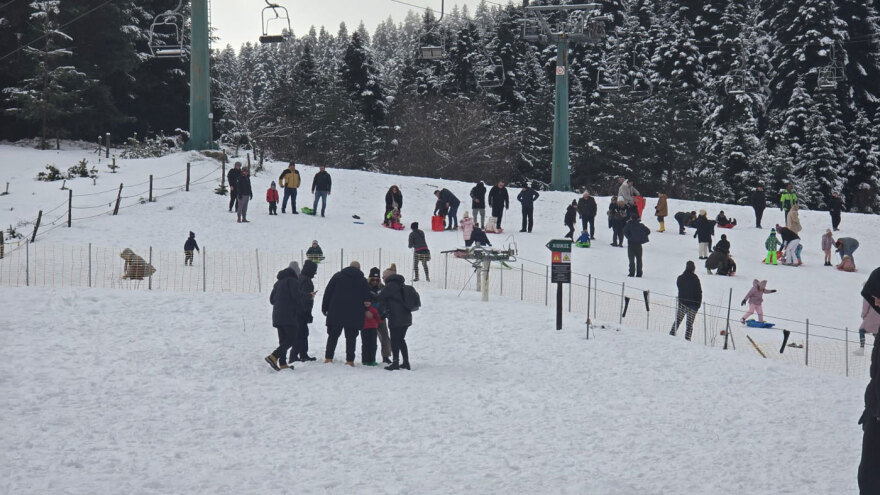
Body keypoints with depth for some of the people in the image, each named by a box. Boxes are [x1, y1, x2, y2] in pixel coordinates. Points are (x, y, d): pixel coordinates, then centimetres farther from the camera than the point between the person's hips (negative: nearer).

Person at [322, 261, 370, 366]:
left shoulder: (338, 276, 5)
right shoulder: (362, 280, 5)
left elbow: (328, 292, 4)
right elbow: (367, 299, 3)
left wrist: (324, 308, 8)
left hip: (336, 314, 0)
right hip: (354, 315, 0)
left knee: (333, 335, 8)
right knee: (351, 337, 4)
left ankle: (328, 358, 3)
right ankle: (350, 360, -1)